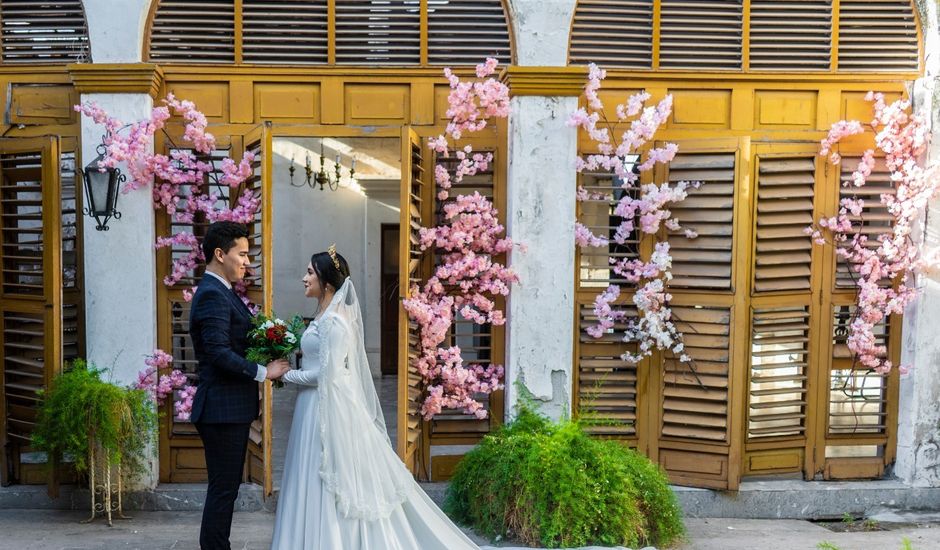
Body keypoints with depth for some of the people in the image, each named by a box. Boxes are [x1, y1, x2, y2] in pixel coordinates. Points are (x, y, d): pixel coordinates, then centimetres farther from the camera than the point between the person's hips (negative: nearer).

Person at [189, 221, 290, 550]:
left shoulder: (222, 292, 16)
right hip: (223, 409, -10)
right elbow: (219, 352, -25)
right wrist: (262, 372, -18)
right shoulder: (212, 294, -16)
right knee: (223, 489, -2)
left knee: (226, 487, 16)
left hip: (231, 408, 10)